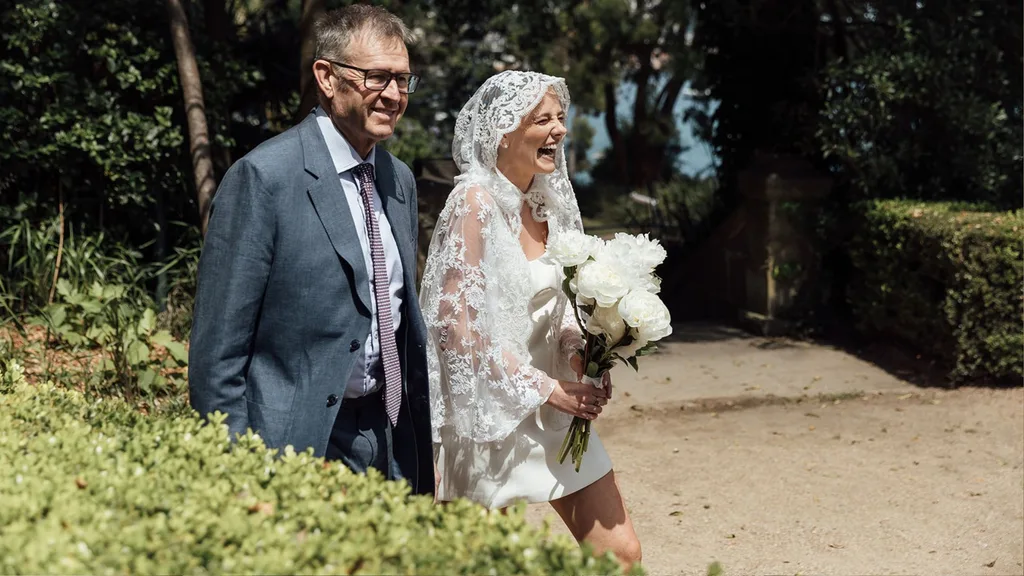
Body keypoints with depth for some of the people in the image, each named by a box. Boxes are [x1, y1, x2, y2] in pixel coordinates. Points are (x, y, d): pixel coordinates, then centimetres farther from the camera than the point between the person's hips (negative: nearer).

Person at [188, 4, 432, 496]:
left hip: (392, 440, 7)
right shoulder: (263, 177, -13)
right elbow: (218, 346, -14)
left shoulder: (400, 180, 9)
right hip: (301, 439, -6)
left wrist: (423, 441, 16)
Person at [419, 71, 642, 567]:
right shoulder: (475, 200, -14)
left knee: (620, 551, 5)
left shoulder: (548, 201, 7)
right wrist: (545, 389, -16)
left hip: (554, 413, 7)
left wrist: (581, 359, -1)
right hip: (492, 411, -7)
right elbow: (456, 324, -18)